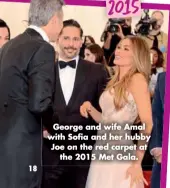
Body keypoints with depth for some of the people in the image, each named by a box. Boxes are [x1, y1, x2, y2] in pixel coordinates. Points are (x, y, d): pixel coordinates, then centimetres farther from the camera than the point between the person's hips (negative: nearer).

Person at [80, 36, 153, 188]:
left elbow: (147, 124, -14)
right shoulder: (115, 82, 15)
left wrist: (137, 162, -12)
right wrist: (89, 107, 1)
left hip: (121, 155, -7)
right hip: (102, 154, 7)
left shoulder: (137, 78, -8)